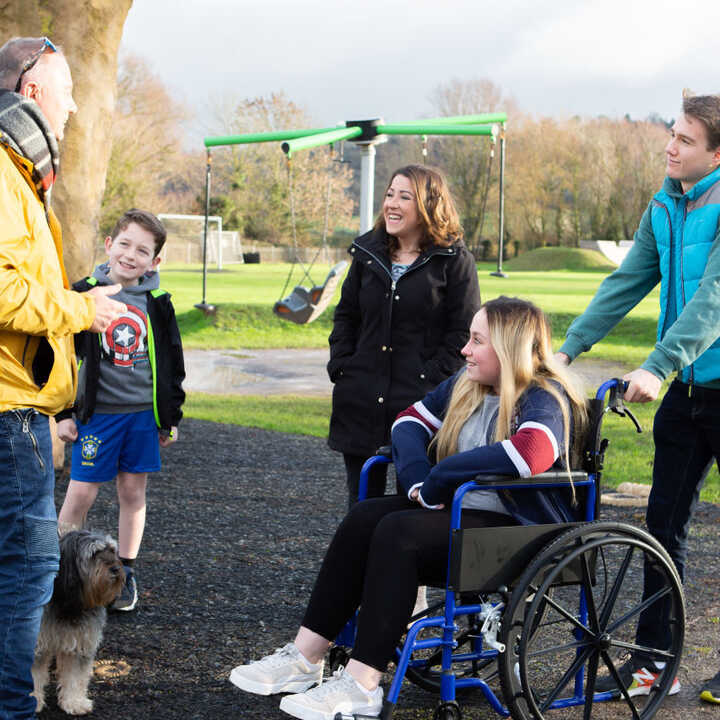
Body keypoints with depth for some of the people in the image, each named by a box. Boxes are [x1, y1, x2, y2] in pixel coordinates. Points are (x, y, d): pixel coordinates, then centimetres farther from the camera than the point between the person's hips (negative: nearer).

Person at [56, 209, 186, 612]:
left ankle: (126, 574, 20)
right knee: (81, 493, -4)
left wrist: (172, 417, 12)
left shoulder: (157, 304, 4)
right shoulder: (85, 295, -3)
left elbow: (172, 364, 12)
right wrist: (64, 413, -3)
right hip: (97, 412, -2)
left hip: (144, 412, 3)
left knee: (134, 492, 8)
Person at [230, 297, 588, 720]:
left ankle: (362, 686, -27)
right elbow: (411, 421, 14)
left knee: (398, 532, -28)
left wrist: (438, 478, -24)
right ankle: (305, 658, -15)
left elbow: (529, 454, -34)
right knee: (365, 518, -14)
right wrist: (421, 482, -8)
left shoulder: (546, 399, -14)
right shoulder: (465, 385, 12)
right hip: (458, 511, 8)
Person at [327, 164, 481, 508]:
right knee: (362, 501, 11)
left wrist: (432, 378, -13)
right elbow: (345, 315, 19)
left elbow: (464, 331, -5)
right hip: (361, 402, 5)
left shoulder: (454, 260, -3)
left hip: (421, 401, -5)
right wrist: (340, 367, 6)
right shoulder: (368, 253, 12)